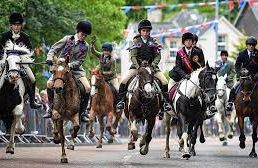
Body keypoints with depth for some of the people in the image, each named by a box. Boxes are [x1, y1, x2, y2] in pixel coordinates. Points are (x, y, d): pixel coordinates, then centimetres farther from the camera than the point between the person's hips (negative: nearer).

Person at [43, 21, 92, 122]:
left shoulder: (85, 46, 1)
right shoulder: (68, 39, 0)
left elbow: (79, 61, -5)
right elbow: (54, 49, -1)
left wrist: (70, 65, -23)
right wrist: (50, 58, -19)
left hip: (75, 69, 0)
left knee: (87, 88, -18)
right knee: (50, 83, -22)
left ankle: (82, 113, -4)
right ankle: (51, 109, -7)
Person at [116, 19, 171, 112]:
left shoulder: (153, 41, 6)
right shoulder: (136, 41, 2)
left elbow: (158, 56, 5)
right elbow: (133, 56, -4)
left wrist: (153, 64, -13)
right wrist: (138, 67, -18)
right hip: (137, 65, -1)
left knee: (164, 81, -15)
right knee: (124, 81, -21)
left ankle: (166, 101, -2)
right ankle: (121, 100, -10)